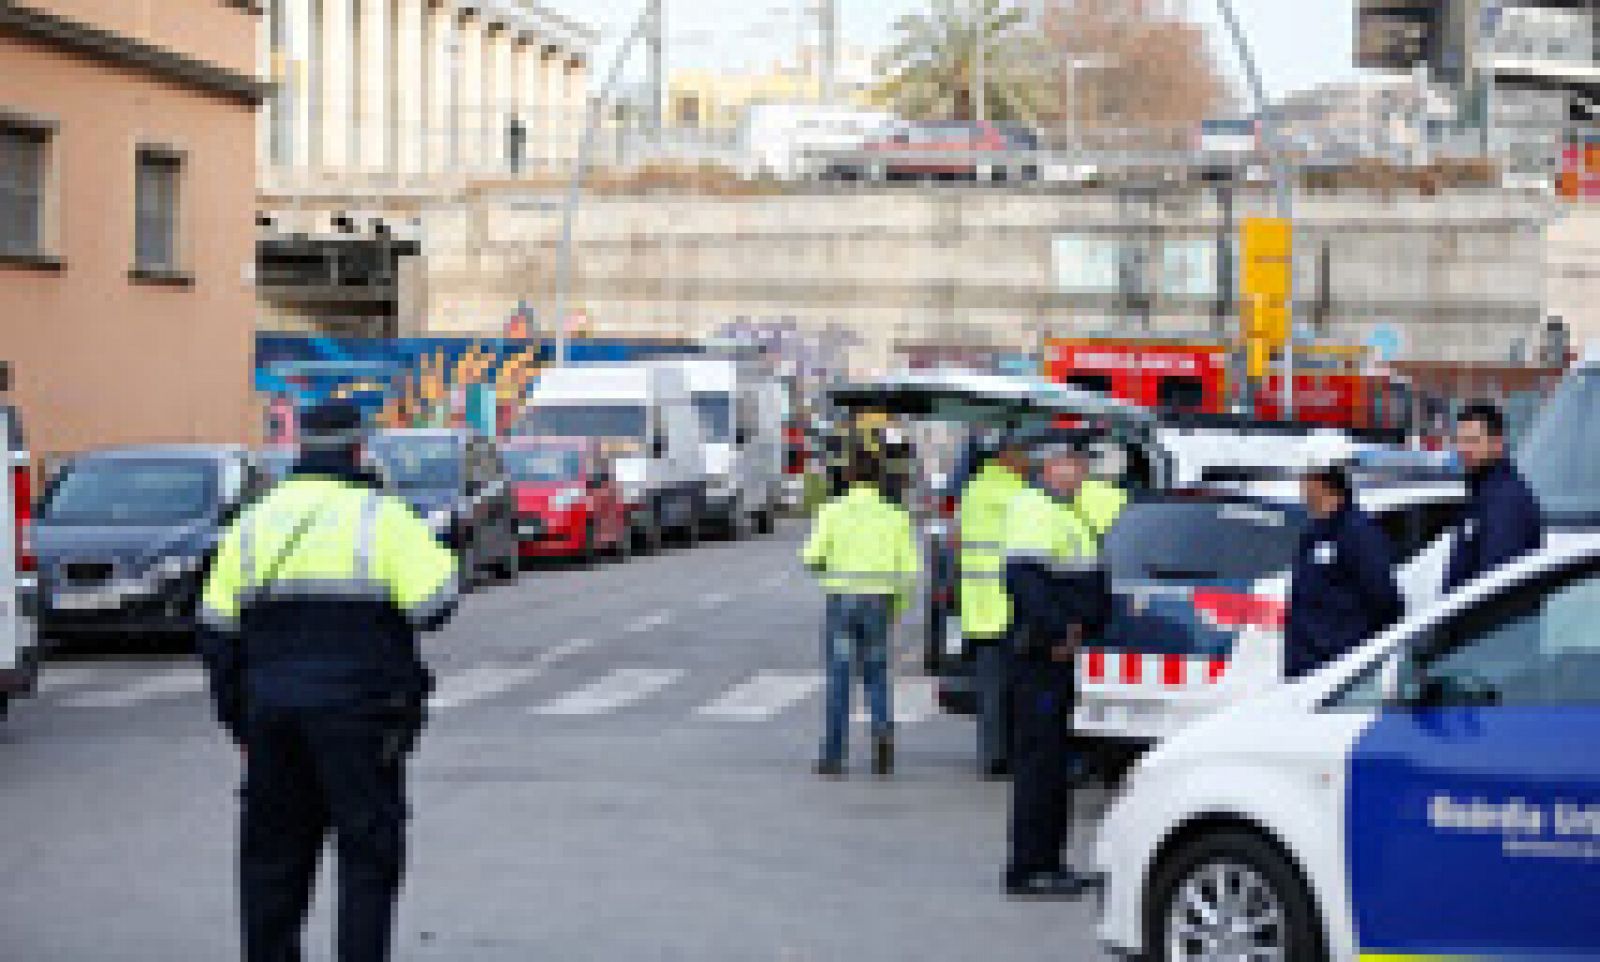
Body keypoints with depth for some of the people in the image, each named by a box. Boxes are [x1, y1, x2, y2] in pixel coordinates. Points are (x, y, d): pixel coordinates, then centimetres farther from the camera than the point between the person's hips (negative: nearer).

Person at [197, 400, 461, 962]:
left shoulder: (253, 522, 11)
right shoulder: (380, 516, -5)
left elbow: (217, 629, 9)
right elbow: (435, 601, -13)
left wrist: (235, 712, 16)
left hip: (269, 706, 5)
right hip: (356, 708, -5)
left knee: (273, 851, 14)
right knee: (369, 851, 2)